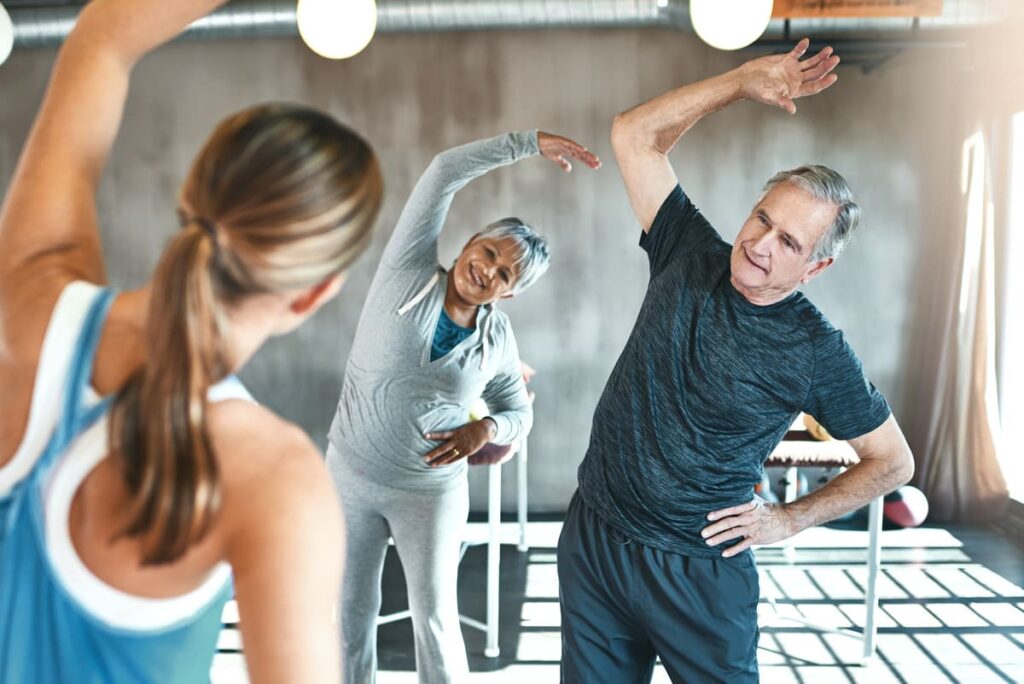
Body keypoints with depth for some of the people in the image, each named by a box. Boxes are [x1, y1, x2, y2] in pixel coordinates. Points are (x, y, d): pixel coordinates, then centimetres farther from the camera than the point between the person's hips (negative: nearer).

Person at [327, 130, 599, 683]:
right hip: (351, 473, 0)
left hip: (432, 491, 0)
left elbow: (519, 413, 6)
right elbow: (444, 173, -17)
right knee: (353, 607, 16)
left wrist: (484, 430, -16)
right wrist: (529, 142, -18)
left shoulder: (498, 339, -7)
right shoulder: (408, 271, -12)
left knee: (435, 616, 11)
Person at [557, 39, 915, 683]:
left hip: (699, 571, -3)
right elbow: (634, 135, -2)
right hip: (593, 540, 3)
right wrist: (744, 80, -7)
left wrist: (789, 519, -3)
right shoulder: (690, 258, -4)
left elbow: (893, 461, 2)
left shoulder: (817, 352, -11)